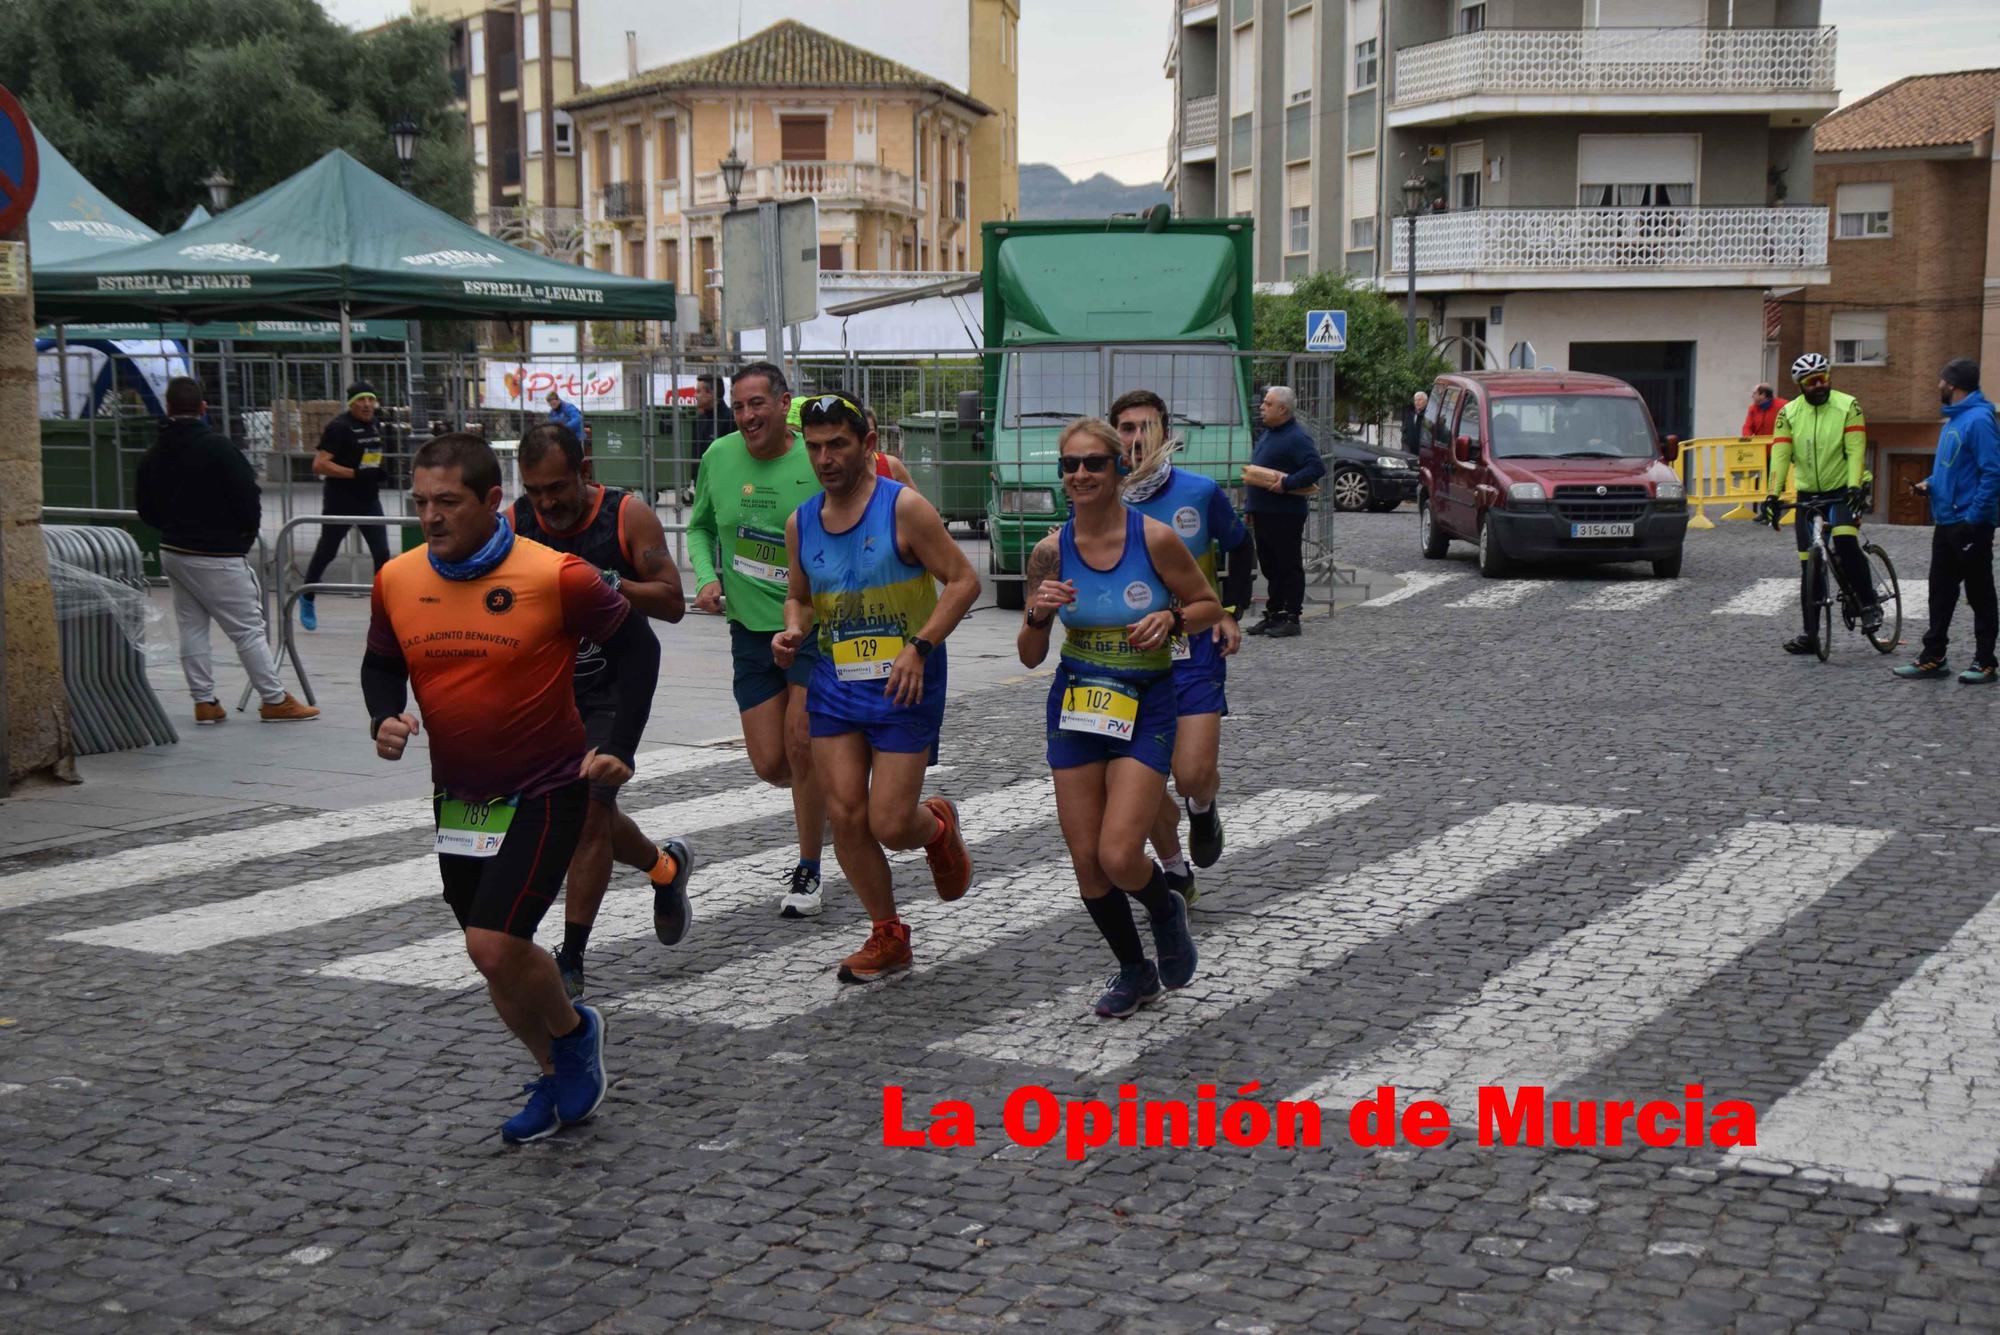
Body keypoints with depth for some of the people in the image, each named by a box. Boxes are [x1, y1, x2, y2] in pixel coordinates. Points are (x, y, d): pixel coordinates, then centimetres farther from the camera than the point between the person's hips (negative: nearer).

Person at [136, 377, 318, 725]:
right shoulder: (217, 446, -16)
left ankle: (204, 701, 13)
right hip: (216, 556, -7)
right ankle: (275, 700, 2)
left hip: (172, 550, 7)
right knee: (248, 628, -1)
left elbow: (146, 510, 11)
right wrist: (247, 535, 0)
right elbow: (248, 497, -17)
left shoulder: (153, 455, 5)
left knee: (191, 626, 13)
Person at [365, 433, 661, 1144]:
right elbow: (382, 664, 14)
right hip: (458, 798, 6)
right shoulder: (397, 580, -3)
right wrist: (385, 718, -7)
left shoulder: (556, 576, -17)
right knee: (497, 953, 14)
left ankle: (574, 1031, 15)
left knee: (495, 946, -16)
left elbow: (637, 647, -5)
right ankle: (557, 1076, 36)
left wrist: (618, 748, -10)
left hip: (544, 793, -6)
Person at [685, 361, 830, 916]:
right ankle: (824, 793, 39)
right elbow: (700, 527, 16)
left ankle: (808, 871, 7)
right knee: (770, 764, 3)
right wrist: (707, 578, -1)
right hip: (750, 628, 4)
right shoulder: (719, 457, 0)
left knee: (801, 745, -12)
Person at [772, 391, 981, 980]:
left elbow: (963, 580, -11)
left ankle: (939, 826, 31)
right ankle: (887, 935, 18)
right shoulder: (801, 522, 5)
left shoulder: (903, 507, -11)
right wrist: (792, 631, -3)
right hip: (834, 687, 5)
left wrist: (920, 646, -21)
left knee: (890, 826, -7)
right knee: (845, 816, -1)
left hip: (904, 687, -5)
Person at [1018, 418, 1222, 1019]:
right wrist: (1038, 615, -18)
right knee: (1086, 859, 6)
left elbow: (1209, 607, 2)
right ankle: (1134, 971, 28)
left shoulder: (1155, 538, -12)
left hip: (1145, 707, -3)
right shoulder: (1051, 552, -4)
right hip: (1076, 705, 4)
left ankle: (1166, 909, 22)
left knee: (1119, 856, -14)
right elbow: (1030, 656, 3)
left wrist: (1171, 619, -18)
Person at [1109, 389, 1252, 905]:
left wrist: (1230, 611, 5)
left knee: (1193, 773, -13)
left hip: (1195, 651, -1)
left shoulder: (1200, 492, -4)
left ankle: (1202, 808, 25)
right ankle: (1175, 873, 26)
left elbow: (1239, 547, 13)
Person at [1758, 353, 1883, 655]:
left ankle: (1869, 604, -9)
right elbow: (1780, 455, -7)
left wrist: (1854, 486, -28)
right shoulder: (1788, 413, 1)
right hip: (1808, 495, 3)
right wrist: (1773, 494, -20)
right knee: (1809, 566, 3)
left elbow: (1855, 450, -14)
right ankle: (1811, 634, 10)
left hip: (1843, 491, -3)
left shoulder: (1847, 406, -5)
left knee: (1845, 542, -28)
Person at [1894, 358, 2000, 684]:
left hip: (1970, 525, -9)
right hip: (1946, 522, 9)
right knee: (1941, 590, 11)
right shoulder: (1953, 420, 12)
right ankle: (1933, 657, 17)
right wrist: (1930, 482, 6)